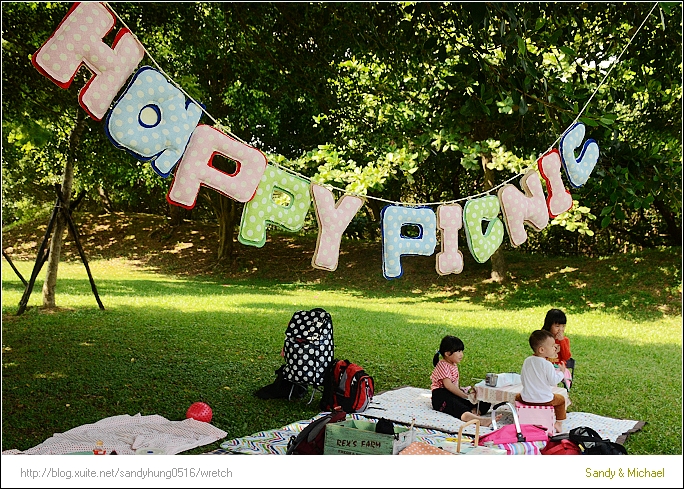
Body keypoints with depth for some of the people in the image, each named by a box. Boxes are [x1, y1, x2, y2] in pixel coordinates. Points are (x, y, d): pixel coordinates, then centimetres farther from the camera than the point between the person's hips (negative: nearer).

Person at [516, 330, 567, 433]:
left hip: (527, 398, 4)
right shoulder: (547, 365, -18)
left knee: (518, 397, 36)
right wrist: (561, 372, 2)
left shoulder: (527, 361, 0)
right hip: (544, 400, -4)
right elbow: (553, 381, -14)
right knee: (561, 399, 23)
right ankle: (559, 423, 25)